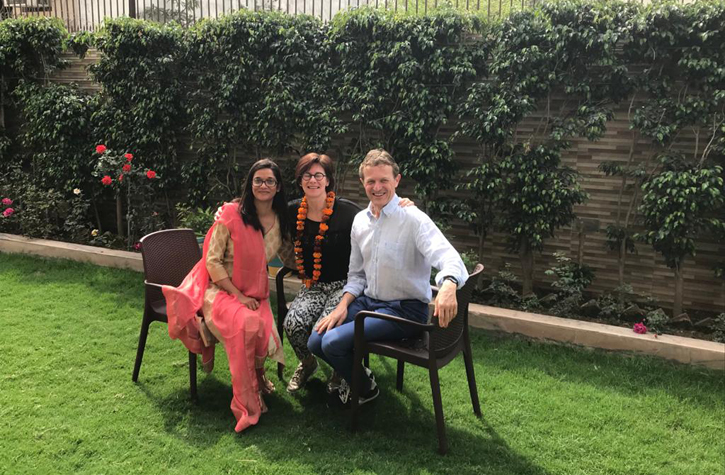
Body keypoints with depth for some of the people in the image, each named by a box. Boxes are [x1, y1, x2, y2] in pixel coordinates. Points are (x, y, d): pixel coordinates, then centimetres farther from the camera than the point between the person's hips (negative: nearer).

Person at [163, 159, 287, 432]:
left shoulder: (281, 220, 5)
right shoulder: (231, 213, -10)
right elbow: (213, 261, -11)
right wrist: (238, 295, -16)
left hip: (255, 294, 4)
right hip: (220, 289, -4)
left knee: (265, 329, -28)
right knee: (247, 325, -34)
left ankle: (257, 377, 7)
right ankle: (248, 406, -17)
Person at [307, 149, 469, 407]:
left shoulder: (413, 219, -16)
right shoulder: (360, 221, 6)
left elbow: (449, 258, -32)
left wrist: (448, 285, -55)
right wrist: (343, 306, -2)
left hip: (404, 309, -7)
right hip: (368, 301, 7)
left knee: (333, 342, -20)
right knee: (315, 342, -5)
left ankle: (364, 388, 11)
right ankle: (356, 374, 24)